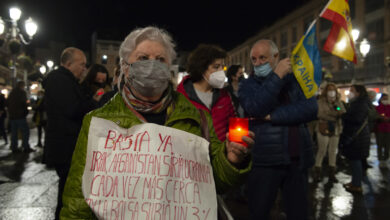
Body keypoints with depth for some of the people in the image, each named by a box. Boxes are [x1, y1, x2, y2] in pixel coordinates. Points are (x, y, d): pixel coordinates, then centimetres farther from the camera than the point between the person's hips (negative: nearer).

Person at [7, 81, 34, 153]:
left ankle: (14, 148, 12)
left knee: (14, 132, 11)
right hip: (20, 115, -8)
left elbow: (7, 104, 18)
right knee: (25, 131, -4)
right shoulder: (22, 92, -8)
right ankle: (26, 147, -7)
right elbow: (24, 103, -17)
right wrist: (26, 111, -5)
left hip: (12, 115, 8)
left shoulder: (11, 93, 15)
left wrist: (11, 111, 20)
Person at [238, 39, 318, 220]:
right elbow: (255, 108, -17)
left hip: (298, 160, 2)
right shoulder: (247, 85, 4)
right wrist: (277, 76, -17)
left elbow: (311, 109, -7)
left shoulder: (295, 81, 10)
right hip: (264, 162, -2)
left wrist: (272, 116, -13)